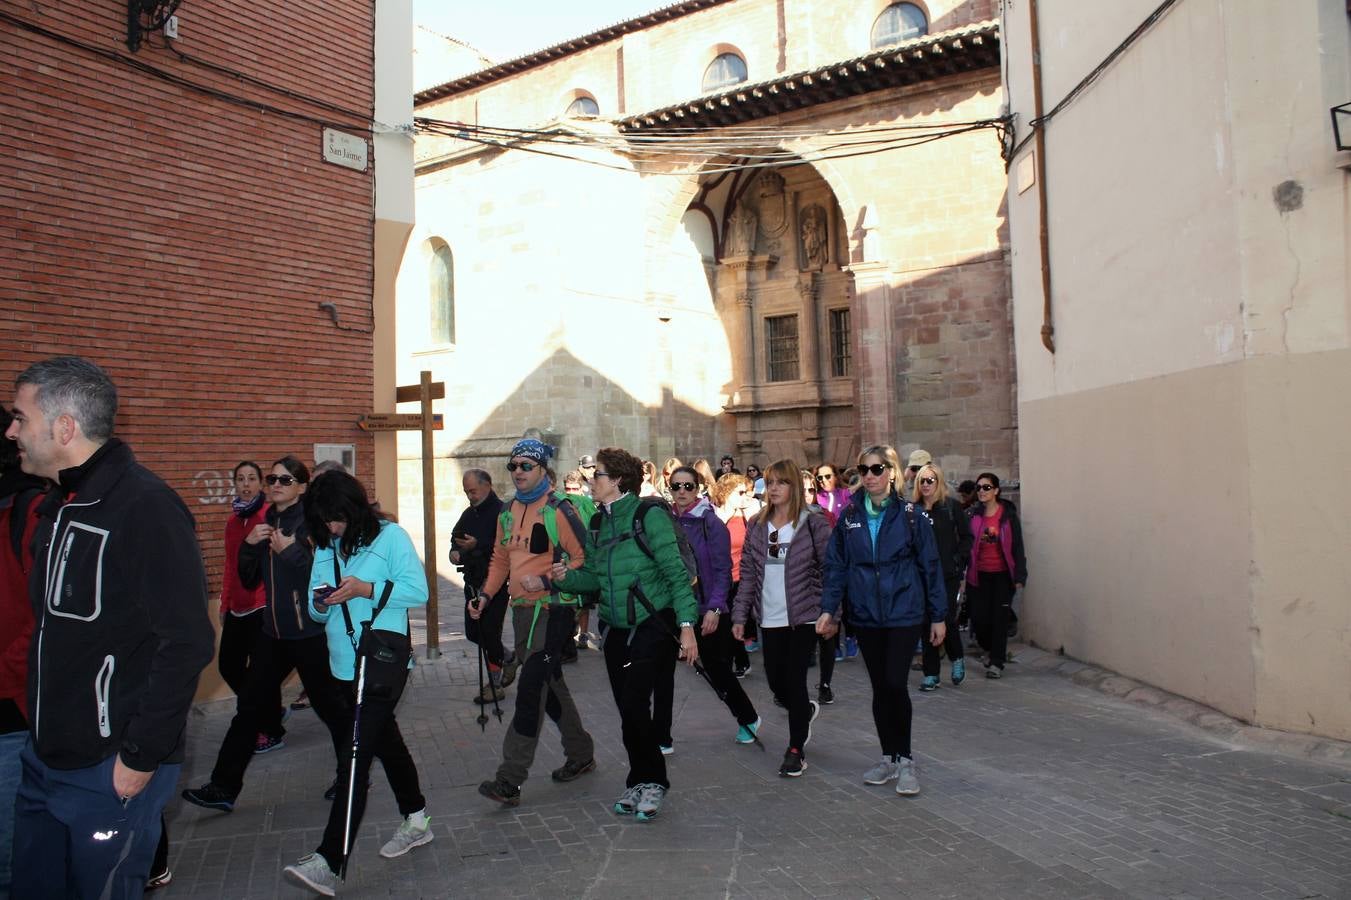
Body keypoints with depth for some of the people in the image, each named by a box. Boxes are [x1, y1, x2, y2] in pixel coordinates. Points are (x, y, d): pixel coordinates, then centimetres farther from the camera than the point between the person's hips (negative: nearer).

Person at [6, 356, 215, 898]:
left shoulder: (145, 508, -18)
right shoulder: (57, 507, 11)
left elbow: (187, 644, -21)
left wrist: (141, 755, -18)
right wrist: (39, 722, 12)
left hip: (111, 769, -8)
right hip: (44, 756, 8)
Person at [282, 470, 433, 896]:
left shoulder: (390, 537, -8)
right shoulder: (325, 547, 9)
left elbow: (418, 591, -13)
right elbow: (314, 611, 11)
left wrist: (366, 589, -22)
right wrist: (320, 603, -12)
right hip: (344, 665, 7)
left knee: (356, 756, -10)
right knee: (385, 741, 19)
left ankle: (330, 862, -9)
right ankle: (416, 821, 36)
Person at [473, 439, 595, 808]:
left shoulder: (559, 509, -11)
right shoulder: (508, 511, 12)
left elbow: (583, 558, -11)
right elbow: (501, 557, 21)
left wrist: (546, 580, -20)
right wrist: (485, 593, 8)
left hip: (553, 609, -8)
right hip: (522, 609, 8)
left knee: (531, 688, -12)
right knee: (550, 686, 15)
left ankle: (510, 779, -8)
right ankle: (581, 754, 32)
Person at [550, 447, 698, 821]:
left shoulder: (649, 516, -12)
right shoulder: (597, 524, 9)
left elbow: (677, 573, -14)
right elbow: (594, 577, 14)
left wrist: (687, 626, -20)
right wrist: (566, 576, -6)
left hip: (654, 626, -6)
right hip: (617, 630, 7)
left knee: (633, 704, -13)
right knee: (628, 711, 10)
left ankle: (650, 781, 8)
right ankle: (640, 782, 27)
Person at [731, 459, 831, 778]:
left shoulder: (814, 524, -6)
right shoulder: (756, 526, 6)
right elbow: (748, 573, 6)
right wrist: (740, 615, 1)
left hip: (804, 616, -4)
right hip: (770, 619, 4)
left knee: (794, 680, -2)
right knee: (776, 683, 10)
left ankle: (796, 749, 15)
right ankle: (806, 710, 42)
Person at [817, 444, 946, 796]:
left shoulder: (910, 515, -4)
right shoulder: (850, 516, 3)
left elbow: (930, 565, -1)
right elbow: (836, 565, 5)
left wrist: (938, 615, -1)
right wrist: (829, 608, -4)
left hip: (904, 614, -3)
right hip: (866, 615, 3)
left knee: (895, 684, -10)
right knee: (879, 688, 11)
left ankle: (905, 759, 10)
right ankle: (890, 758, 25)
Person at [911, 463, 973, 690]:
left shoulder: (952, 506, -1)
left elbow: (966, 537, 3)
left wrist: (958, 560, -6)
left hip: (947, 574, -2)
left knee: (947, 619, -4)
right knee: (926, 622, 4)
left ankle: (957, 658, 27)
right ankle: (931, 674, 14)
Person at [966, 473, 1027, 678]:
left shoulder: (1008, 514, -4)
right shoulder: (973, 515, 2)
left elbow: (1017, 546, -3)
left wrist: (1019, 576, -6)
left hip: (1002, 574, -2)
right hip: (979, 575, 2)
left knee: (999, 617, -1)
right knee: (978, 617, 2)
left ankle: (997, 662, 9)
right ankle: (990, 649, 31)